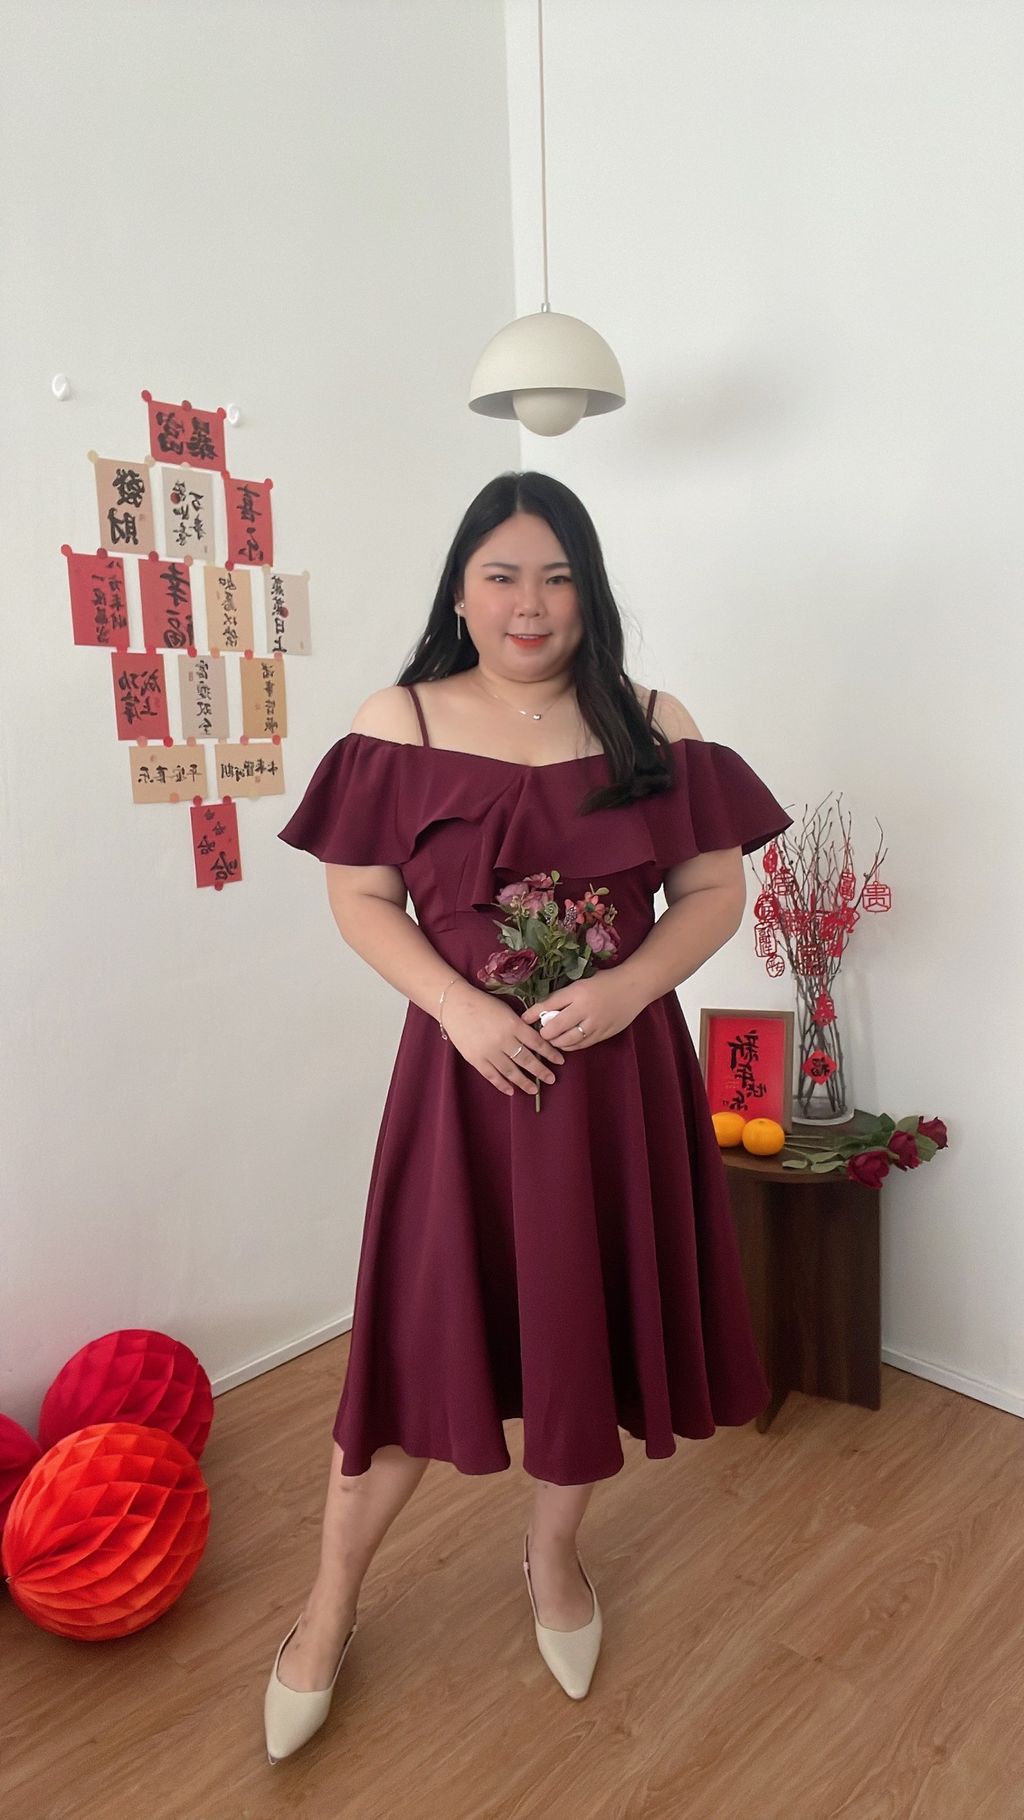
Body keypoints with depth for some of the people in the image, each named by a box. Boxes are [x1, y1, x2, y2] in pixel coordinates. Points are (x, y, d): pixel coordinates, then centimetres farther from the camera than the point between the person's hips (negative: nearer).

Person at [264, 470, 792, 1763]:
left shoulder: (652, 729, 1)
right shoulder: (399, 725, -3)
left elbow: (716, 890, 2)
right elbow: (360, 898, -2)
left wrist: (626, 987, -15)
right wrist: (463, 1007, -16)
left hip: (620, 1070, 2)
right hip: (464, 1067, -2)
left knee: (593, 1318, 14)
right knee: (421, 1331, 6)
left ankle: (553, 1551, 43)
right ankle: (331, 1604, 31)